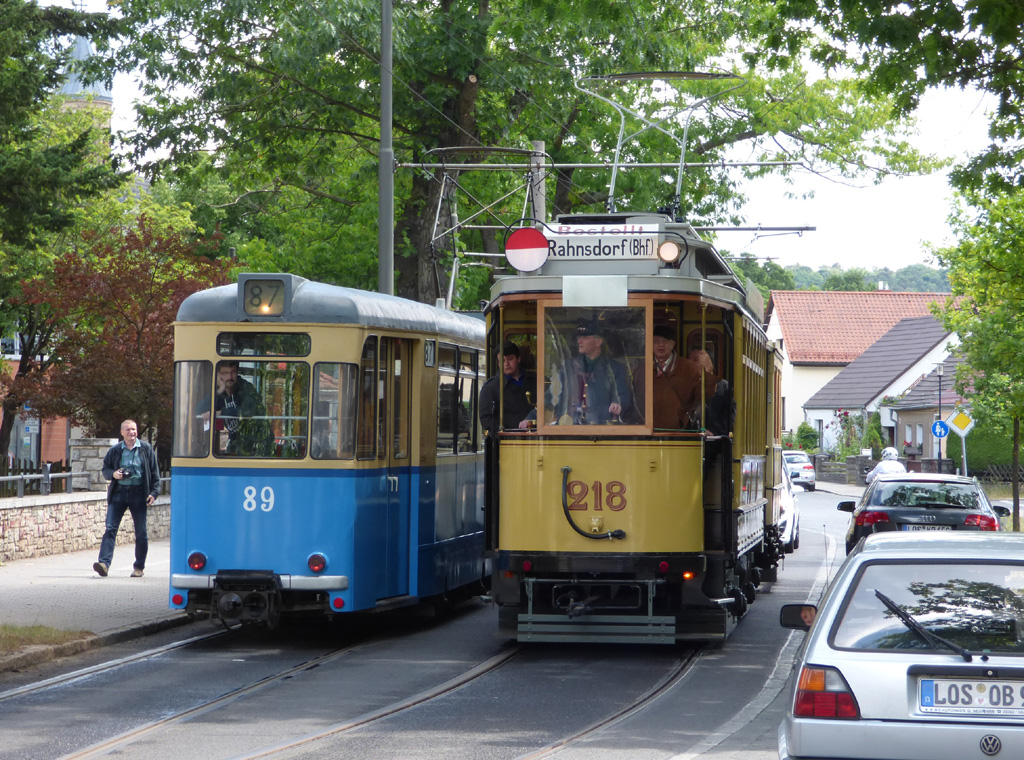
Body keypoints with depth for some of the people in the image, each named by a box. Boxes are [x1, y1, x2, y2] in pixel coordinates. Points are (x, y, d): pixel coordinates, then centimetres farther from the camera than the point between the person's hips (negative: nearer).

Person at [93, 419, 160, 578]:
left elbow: (154, 472, 6)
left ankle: (139, 567, 15)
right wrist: (113, 474, -7)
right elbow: (105, 469, 16)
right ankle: (104, 563, -19)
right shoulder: (114, 450, 8)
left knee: (141, 532, 3)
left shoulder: (146, 449, 5)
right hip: (119, 492, 1)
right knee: (110, 528, -12)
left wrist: (154, 492, -3)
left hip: (139, 493, -1)